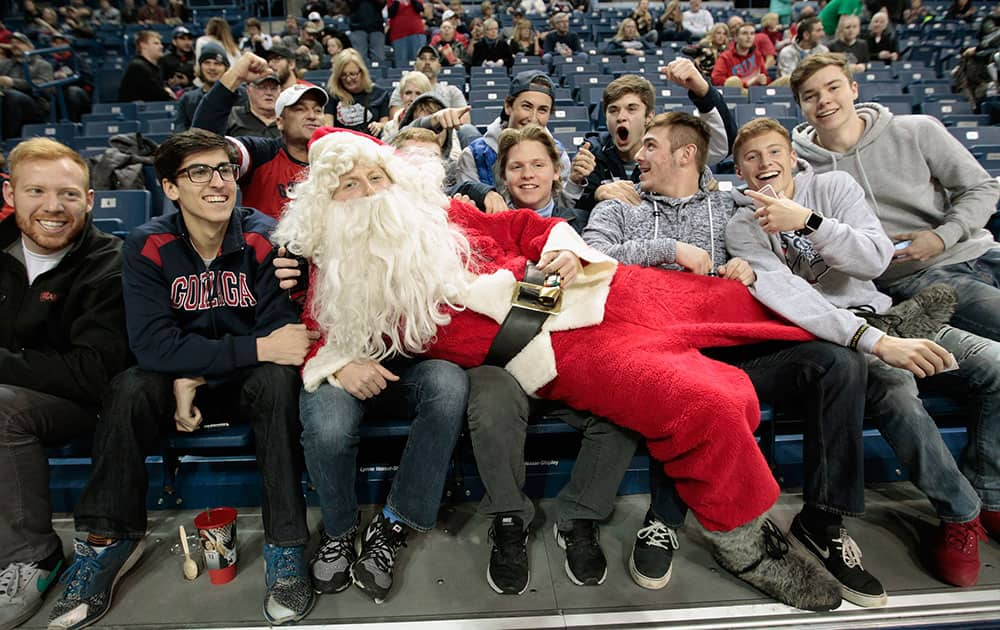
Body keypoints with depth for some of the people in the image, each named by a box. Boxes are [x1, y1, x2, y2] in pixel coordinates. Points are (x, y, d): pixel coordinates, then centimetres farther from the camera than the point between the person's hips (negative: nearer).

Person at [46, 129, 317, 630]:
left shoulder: (263, 238, -13)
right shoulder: (148, 247, -10)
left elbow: (282, 330, -18)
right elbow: (152, 344, -22)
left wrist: (195, 374, -23)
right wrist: (257, 348, -32)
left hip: (251, 380, -1)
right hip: (180, 381, 2)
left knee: (279, 379, -32)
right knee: (129, 389, -26)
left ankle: (285, 547, -24)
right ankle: (108, 539, -8)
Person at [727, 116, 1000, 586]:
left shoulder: (833, 186, 5)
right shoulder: (743, 227, -5)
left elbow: (875, 260, -8)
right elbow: (783, 293, -22)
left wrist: (807, 220, -23)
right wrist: (876, 343, -33)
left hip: (878, 314, 5)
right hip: (820, 332, -4)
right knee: (895, 389, -32)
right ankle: (960, 514, -9)